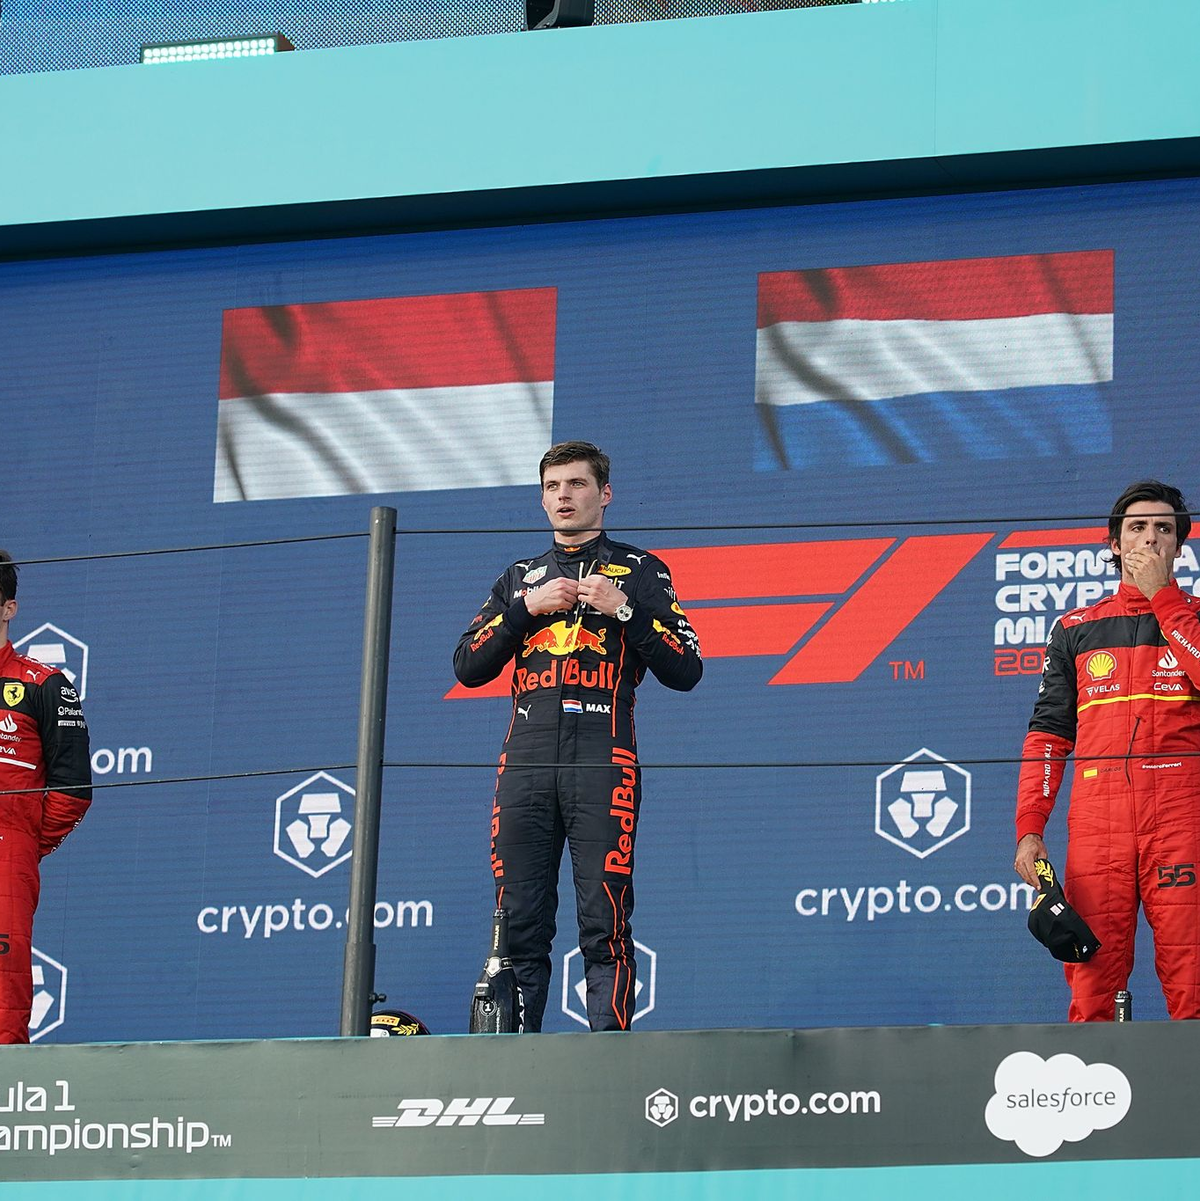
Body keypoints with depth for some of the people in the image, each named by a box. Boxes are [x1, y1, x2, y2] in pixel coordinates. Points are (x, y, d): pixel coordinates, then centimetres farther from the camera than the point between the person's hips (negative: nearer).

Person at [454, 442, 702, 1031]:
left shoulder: (640, 571, 14)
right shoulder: (520, 579, 24)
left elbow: (685, 671, 5)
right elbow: (468, 667, 13)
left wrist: (623, 610, -4)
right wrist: (527, 607, 3)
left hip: (602, 762, -3)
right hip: (525, 763, 3)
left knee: (605, 927, -11)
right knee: (518, 927, -3)